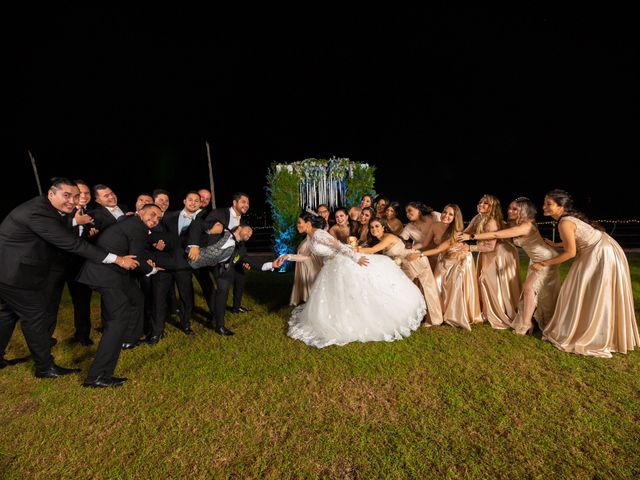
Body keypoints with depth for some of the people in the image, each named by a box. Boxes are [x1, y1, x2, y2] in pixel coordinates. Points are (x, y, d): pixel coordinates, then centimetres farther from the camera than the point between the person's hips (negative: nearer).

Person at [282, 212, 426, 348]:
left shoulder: (318, 234, -22)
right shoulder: (312, 238, 7)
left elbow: (339, 245, -27)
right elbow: (307, 257, 15)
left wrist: (356, 257, -29)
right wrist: (289, 256, 12)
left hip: (344, 261, -9)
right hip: (334, 266, 10)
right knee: (338, 295, 16)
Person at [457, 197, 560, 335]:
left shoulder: (525, 226, -28)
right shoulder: (516, 225, 1)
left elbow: (496, 235, -34)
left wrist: (471, 236, -36)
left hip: (547, 260, -9)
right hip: (536, 260, 9)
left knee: (529, 288, -9)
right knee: (529, 289, 10)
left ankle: (525, 326, 0)